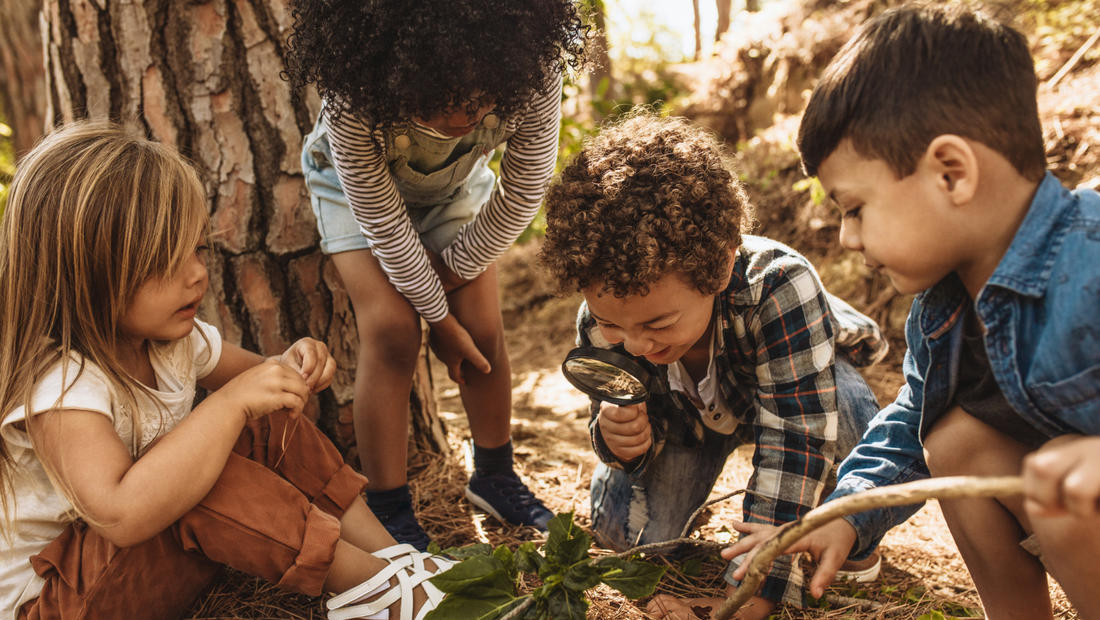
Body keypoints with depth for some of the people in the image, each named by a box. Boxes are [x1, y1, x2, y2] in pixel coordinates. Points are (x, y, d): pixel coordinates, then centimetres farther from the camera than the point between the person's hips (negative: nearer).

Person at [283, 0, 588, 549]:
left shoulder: (535, 74, -36)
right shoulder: (354, 96, -41)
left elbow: (522, 193, -20)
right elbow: (381, 219, -28)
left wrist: (456, 268, -12)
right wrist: (440, 317, -19)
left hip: (457, 184, 3)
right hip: (358, 182, -2)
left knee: (484, 329, -4)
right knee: (391, 328, -17)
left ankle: (494, 476, 21)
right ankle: (387, 511, -3)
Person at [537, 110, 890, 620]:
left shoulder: (777, 286, -45)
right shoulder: (602, 321, -30)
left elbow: (793, 443, -45)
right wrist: (620, 437, -41)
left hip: (801, 382, -2)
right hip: (690, 412, 3)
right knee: (624, 529, -16)